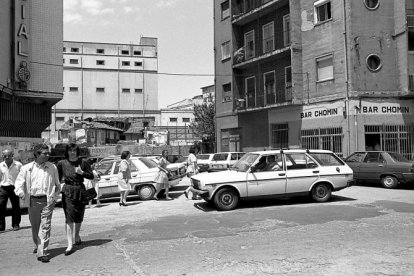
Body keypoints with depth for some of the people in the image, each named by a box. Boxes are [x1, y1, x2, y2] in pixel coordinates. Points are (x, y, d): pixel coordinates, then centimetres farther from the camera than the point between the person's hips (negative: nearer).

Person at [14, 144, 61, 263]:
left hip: (47, 200, -1)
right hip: (33, 200, 2)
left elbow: (57, 184, 14)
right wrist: (21, 194, -9)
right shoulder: (26, 168, 1)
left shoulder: (52, 168, 3)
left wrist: (55, 197, 7)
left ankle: (42, 253, -4)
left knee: (45, 226, -7)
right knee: (35, 226, 15)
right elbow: (18, 183, 5)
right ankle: (38, 245, 40)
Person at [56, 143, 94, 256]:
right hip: (67, 191, -1)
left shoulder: (83, 162, -2)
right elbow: (58, 178, 10)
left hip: (80, 190, 2)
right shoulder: (62, 163, -1)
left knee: (79, 217, 13)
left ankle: (76, 235, 41)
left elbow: (91, 176, 2)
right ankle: (70, 245, -6)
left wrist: (82, 173, -13)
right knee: (69, 218, -8)